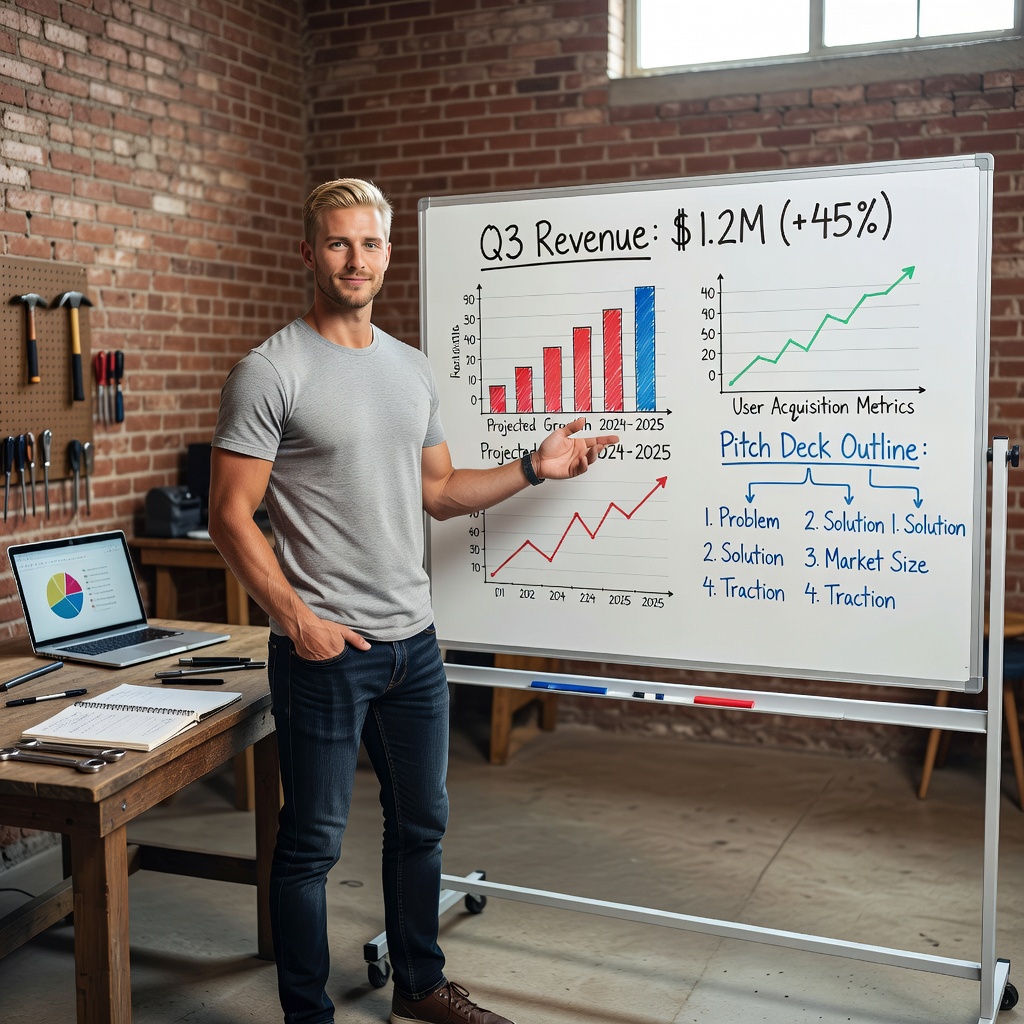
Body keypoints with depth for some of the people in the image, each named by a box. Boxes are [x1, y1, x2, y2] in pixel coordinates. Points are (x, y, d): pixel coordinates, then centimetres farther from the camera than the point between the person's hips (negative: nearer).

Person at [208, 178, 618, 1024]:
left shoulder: (413, 368, 11)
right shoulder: (272, 372, -11)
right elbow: (230, 517, -12)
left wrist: (534, 468, 8)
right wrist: (296, 619, -20)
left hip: (414, 639, 7)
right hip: (324, 647, -7)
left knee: (421, 823, 19)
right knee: (314, 843, 5)